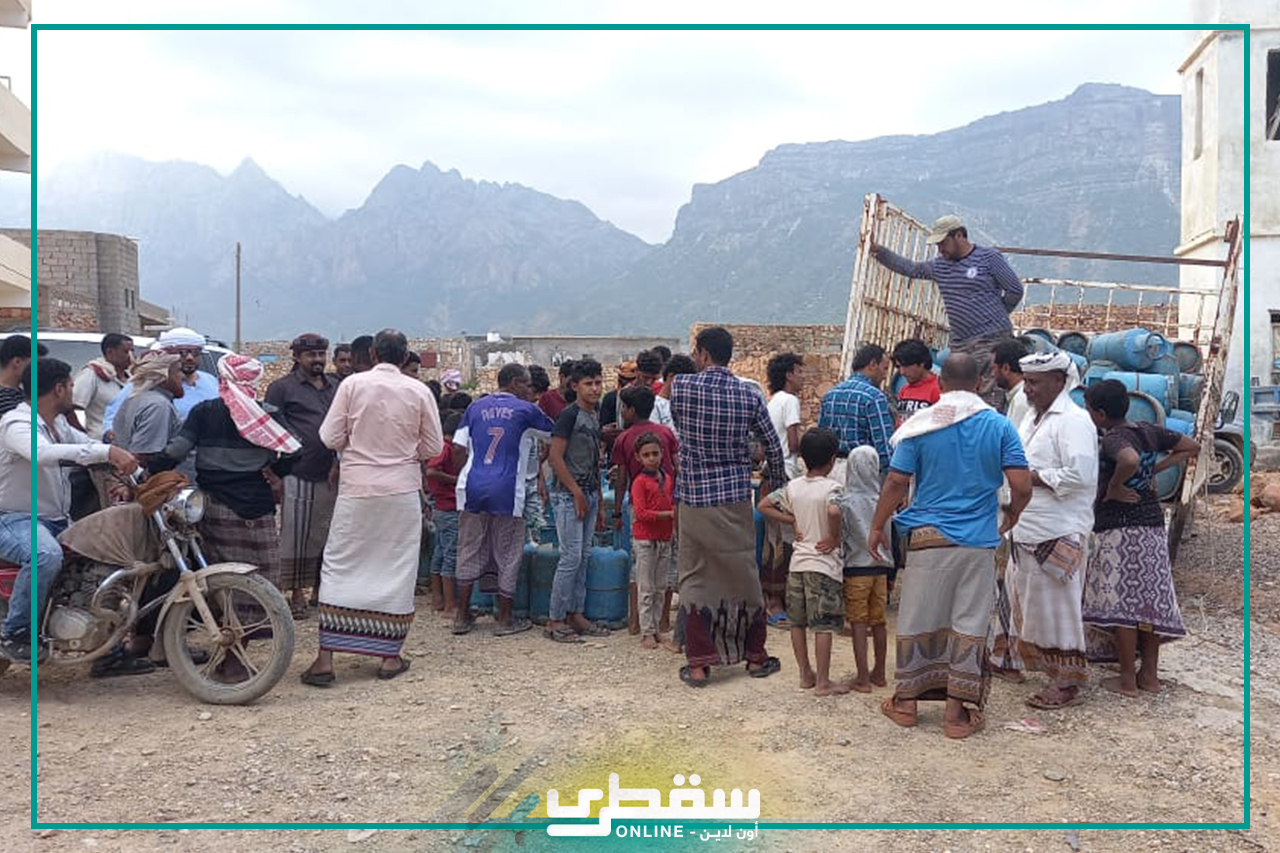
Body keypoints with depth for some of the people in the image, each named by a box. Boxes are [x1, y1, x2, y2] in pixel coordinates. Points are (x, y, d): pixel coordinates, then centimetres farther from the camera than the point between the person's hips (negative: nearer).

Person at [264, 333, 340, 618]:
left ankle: (320, 588, 22)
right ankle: (296, 594, 9)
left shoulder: (336, 386, 16)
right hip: (298, 474, -4)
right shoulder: (282, 388, 1)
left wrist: (339, 463, 12)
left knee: (326, 535, 10)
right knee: (296, 536, 0)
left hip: (332, 476, 5)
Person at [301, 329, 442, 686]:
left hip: (357, 490, 0)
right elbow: (433, 447, 2)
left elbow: (330, 438, -4)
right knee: (397, 570, 9)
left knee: (340, 567, 7)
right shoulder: (419, 391, -2)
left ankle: (325, 658, 5)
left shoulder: (352, 384, -4)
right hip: (402, 492, 1)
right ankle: (390, 655, 15)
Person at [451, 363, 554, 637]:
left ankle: (462, 616, 18)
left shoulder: (476, 407, 11)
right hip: (506, 491, -4)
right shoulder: (525, 409, 1)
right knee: (507, 555, 7)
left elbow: (458, 447, 7)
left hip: (473, 487, 4)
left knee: (470, 551, 12)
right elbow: (553, 432, 12)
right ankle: (505, 620, 14)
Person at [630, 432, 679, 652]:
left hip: (665, 539, 6)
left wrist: (677, 511, -2)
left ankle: (657, 629, 19)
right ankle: (647, 632, 7)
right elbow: (640, 513, -17)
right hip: (645, 539, -6)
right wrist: (668, 514, -20)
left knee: (661, 588, 10)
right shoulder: (640, 482, -10)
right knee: (646, 589, 0)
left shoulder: (668, 479, 9)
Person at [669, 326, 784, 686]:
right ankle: (755, 657, 23)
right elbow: (773, 447, 5)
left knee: (694, 579, 7)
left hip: (694, 498, -1)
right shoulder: (749, 395, -1)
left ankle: (698, 665, 8)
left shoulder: (681, 386, -6)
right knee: (744, 575, 12)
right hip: (735, 498, 2)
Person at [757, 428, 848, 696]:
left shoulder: (793, 486, 4)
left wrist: (794, 522, 8)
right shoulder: (832, 487, -12)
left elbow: (764, 506, 8)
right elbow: (834, 511, -33)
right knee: (823, 626, 0)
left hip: (797, 562, 6)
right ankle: (823, 682, 5)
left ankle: (805, 674, 23)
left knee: (798, 622, 13)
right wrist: (834, 537, -17)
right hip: (824, 564, -6)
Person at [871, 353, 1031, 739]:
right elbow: (1022, 487, -6)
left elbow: (896, 483, -6)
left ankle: (905, 701, 23)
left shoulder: (920, 424, -4)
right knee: (969, 624, 8)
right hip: (978, 541, 1)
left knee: (916, 620, 11)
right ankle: (958, 711, 13)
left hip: (928, 537, 0)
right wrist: (1011, 516, 15)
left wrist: (877, 527, 5)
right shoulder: (999, 426, -2)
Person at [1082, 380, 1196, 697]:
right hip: (1153, 526, 8)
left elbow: (1130, 461, -37)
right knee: (1150, 599, 12)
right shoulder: (1150, 432, 7)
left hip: (1117, 528, -8)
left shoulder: (1114, 438, -16)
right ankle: (1150, 675, 20)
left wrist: (1114, 488, -20)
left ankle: (1128, 680, 5)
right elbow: (1192, 447, 19)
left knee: (1120, 603, 0)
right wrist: (1155, 469, 11)